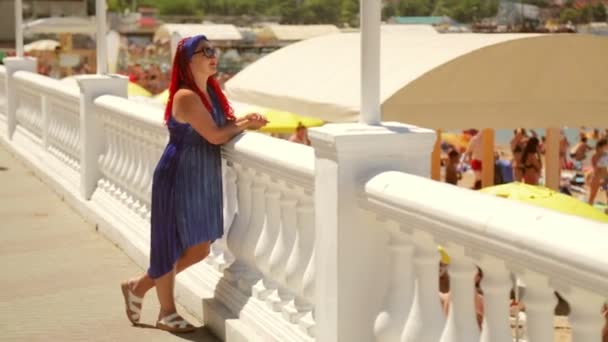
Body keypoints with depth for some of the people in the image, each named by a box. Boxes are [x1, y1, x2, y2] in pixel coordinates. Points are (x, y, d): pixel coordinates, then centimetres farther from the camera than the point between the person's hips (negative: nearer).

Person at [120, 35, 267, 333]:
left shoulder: (210, 91, 8)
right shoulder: (186, 97, -20)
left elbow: (224, 124, 11)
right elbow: (214, 135, -23)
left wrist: (245, 120, -9)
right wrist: (245, 125, -10)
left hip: (201, 181, 9)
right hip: (179, 180, -9)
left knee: (198, 249, 14)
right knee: (171, 244, 6)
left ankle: (139, 287, 30)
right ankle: (167, 312, 21)